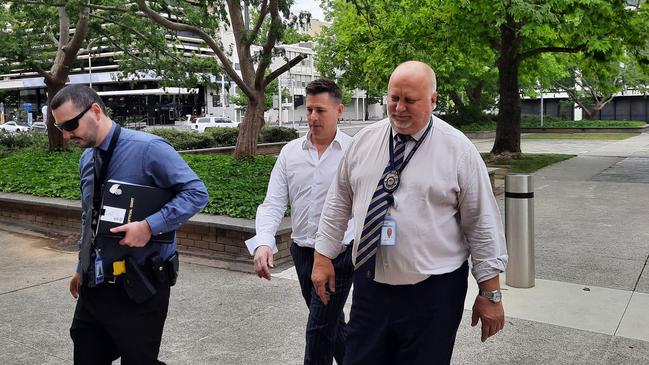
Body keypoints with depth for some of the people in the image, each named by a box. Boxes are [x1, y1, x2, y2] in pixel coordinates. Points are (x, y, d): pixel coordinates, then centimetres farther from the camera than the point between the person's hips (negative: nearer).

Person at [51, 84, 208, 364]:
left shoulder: (148, 149, -15)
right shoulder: (87, 159, 9)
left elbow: (196, 193, -17)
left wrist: (149, 226, -26)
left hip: (138, 290, -7)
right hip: (93, 287, 7)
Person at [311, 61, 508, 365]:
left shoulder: (458, 149, -7)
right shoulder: (363, 141, 3)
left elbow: (482, 223, -4)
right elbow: (339, 202, 10)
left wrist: (490, 293, -3)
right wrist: (323, 257, 7)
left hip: (432, 294, -3)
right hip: (369, 286, 3)